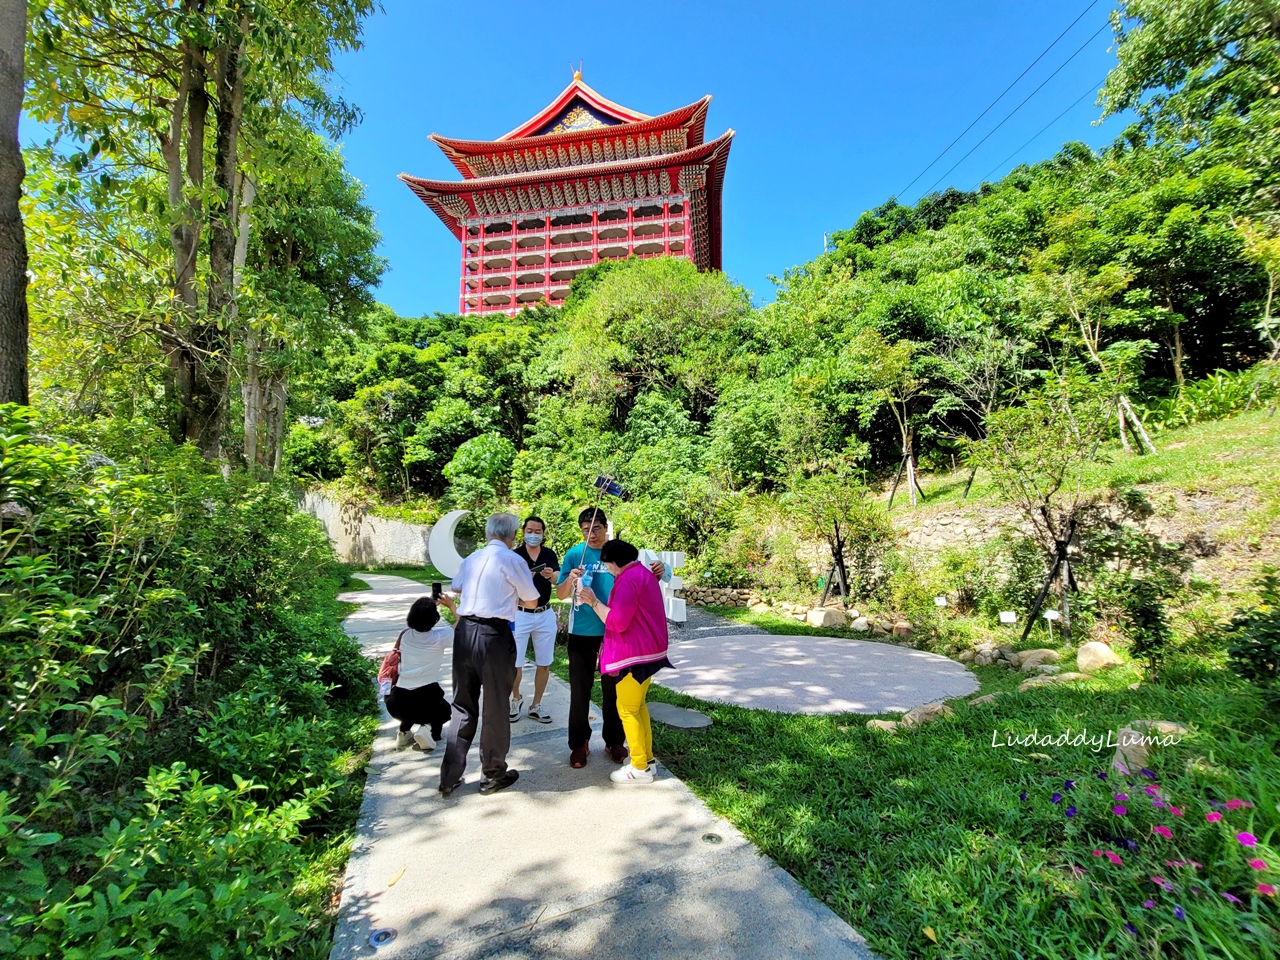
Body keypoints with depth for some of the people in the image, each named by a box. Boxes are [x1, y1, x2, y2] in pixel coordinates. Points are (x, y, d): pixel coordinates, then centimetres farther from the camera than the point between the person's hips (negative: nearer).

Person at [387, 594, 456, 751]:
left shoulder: (404, 635, 2)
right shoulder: (440, 636, -6)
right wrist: (451, 606, 25)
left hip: (397, 703, 4)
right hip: (427, 699, -3)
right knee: (445, 710, 28)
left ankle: (404, 732, 12)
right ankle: (431, 729, -2)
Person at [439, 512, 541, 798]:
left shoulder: (472, 558, 12)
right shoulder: (512, 560, -6)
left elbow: (455, 588, 30)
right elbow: (531, 601, 4)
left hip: (465, 632, 6)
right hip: (494, 635, -6)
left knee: (463, 704, 16)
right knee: (495, 706, 9)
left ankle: (450, 777, 23)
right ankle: (492, 775, 24)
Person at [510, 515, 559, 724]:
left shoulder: (549, 554, 1)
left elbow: (559, 580, -12)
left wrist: (551, 575, -35)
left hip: (545, 614, 3)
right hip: (520, 614, -3)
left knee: (544, 663, 8)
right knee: (515, 663, 1)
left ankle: (536, 705, 24)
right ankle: (516, 699, 28)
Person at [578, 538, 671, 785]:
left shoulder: (628, 580, -20)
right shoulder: (643, 573, 12)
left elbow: (617, 622, -23)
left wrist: (593, 602, -15)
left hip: (635, 654, -10)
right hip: (648, 650, 10)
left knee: (627, 710, 1)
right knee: (637, 706, 19)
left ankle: (640, 768, 10)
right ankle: (647, 758, 27)